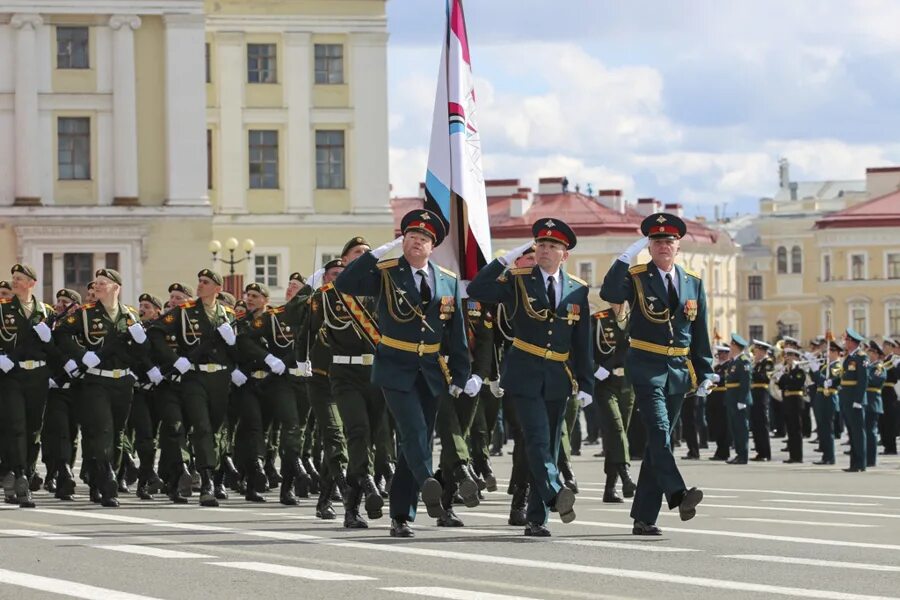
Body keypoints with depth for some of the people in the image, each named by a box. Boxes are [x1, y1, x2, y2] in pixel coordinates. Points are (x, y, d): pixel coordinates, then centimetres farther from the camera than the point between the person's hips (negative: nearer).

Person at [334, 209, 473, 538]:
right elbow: (343, 284, -17)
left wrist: (460, 375, 6)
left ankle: (401, 516, 9)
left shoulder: (448, 281, 8)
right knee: (414, 431, -22)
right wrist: (378, 252, -19)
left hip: (431, 372, 4)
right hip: (395, 370, -4)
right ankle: (429, 485, -38)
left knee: (418, 439, 4)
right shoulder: (385, 273, -2)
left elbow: (457, 332, 11)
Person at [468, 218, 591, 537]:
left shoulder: (578, 290, 8)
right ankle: (556, 496, -35)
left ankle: (536, 518, 10)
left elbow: (582, 343, 10)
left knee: (550, 446, 5)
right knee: (537, 440, -18)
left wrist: (585, 384, 5)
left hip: (558, 379, 3)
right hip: (525, 375, -3)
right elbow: (476, 291, -15)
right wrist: (507, 259, -17)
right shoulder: (517, 281, 0)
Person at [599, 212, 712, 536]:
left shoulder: (693, 282, 12)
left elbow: (699, 331, 15)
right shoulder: (636, 277, 0)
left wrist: (705, 373, 10)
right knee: (658, 431, -22)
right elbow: (609, 294, -22)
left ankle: (644, 517, 8)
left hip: (679, 371, 4)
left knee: (658, 440, 6)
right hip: (646, 367, -4)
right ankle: (678, 494, -38)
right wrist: (628, 254, -24)